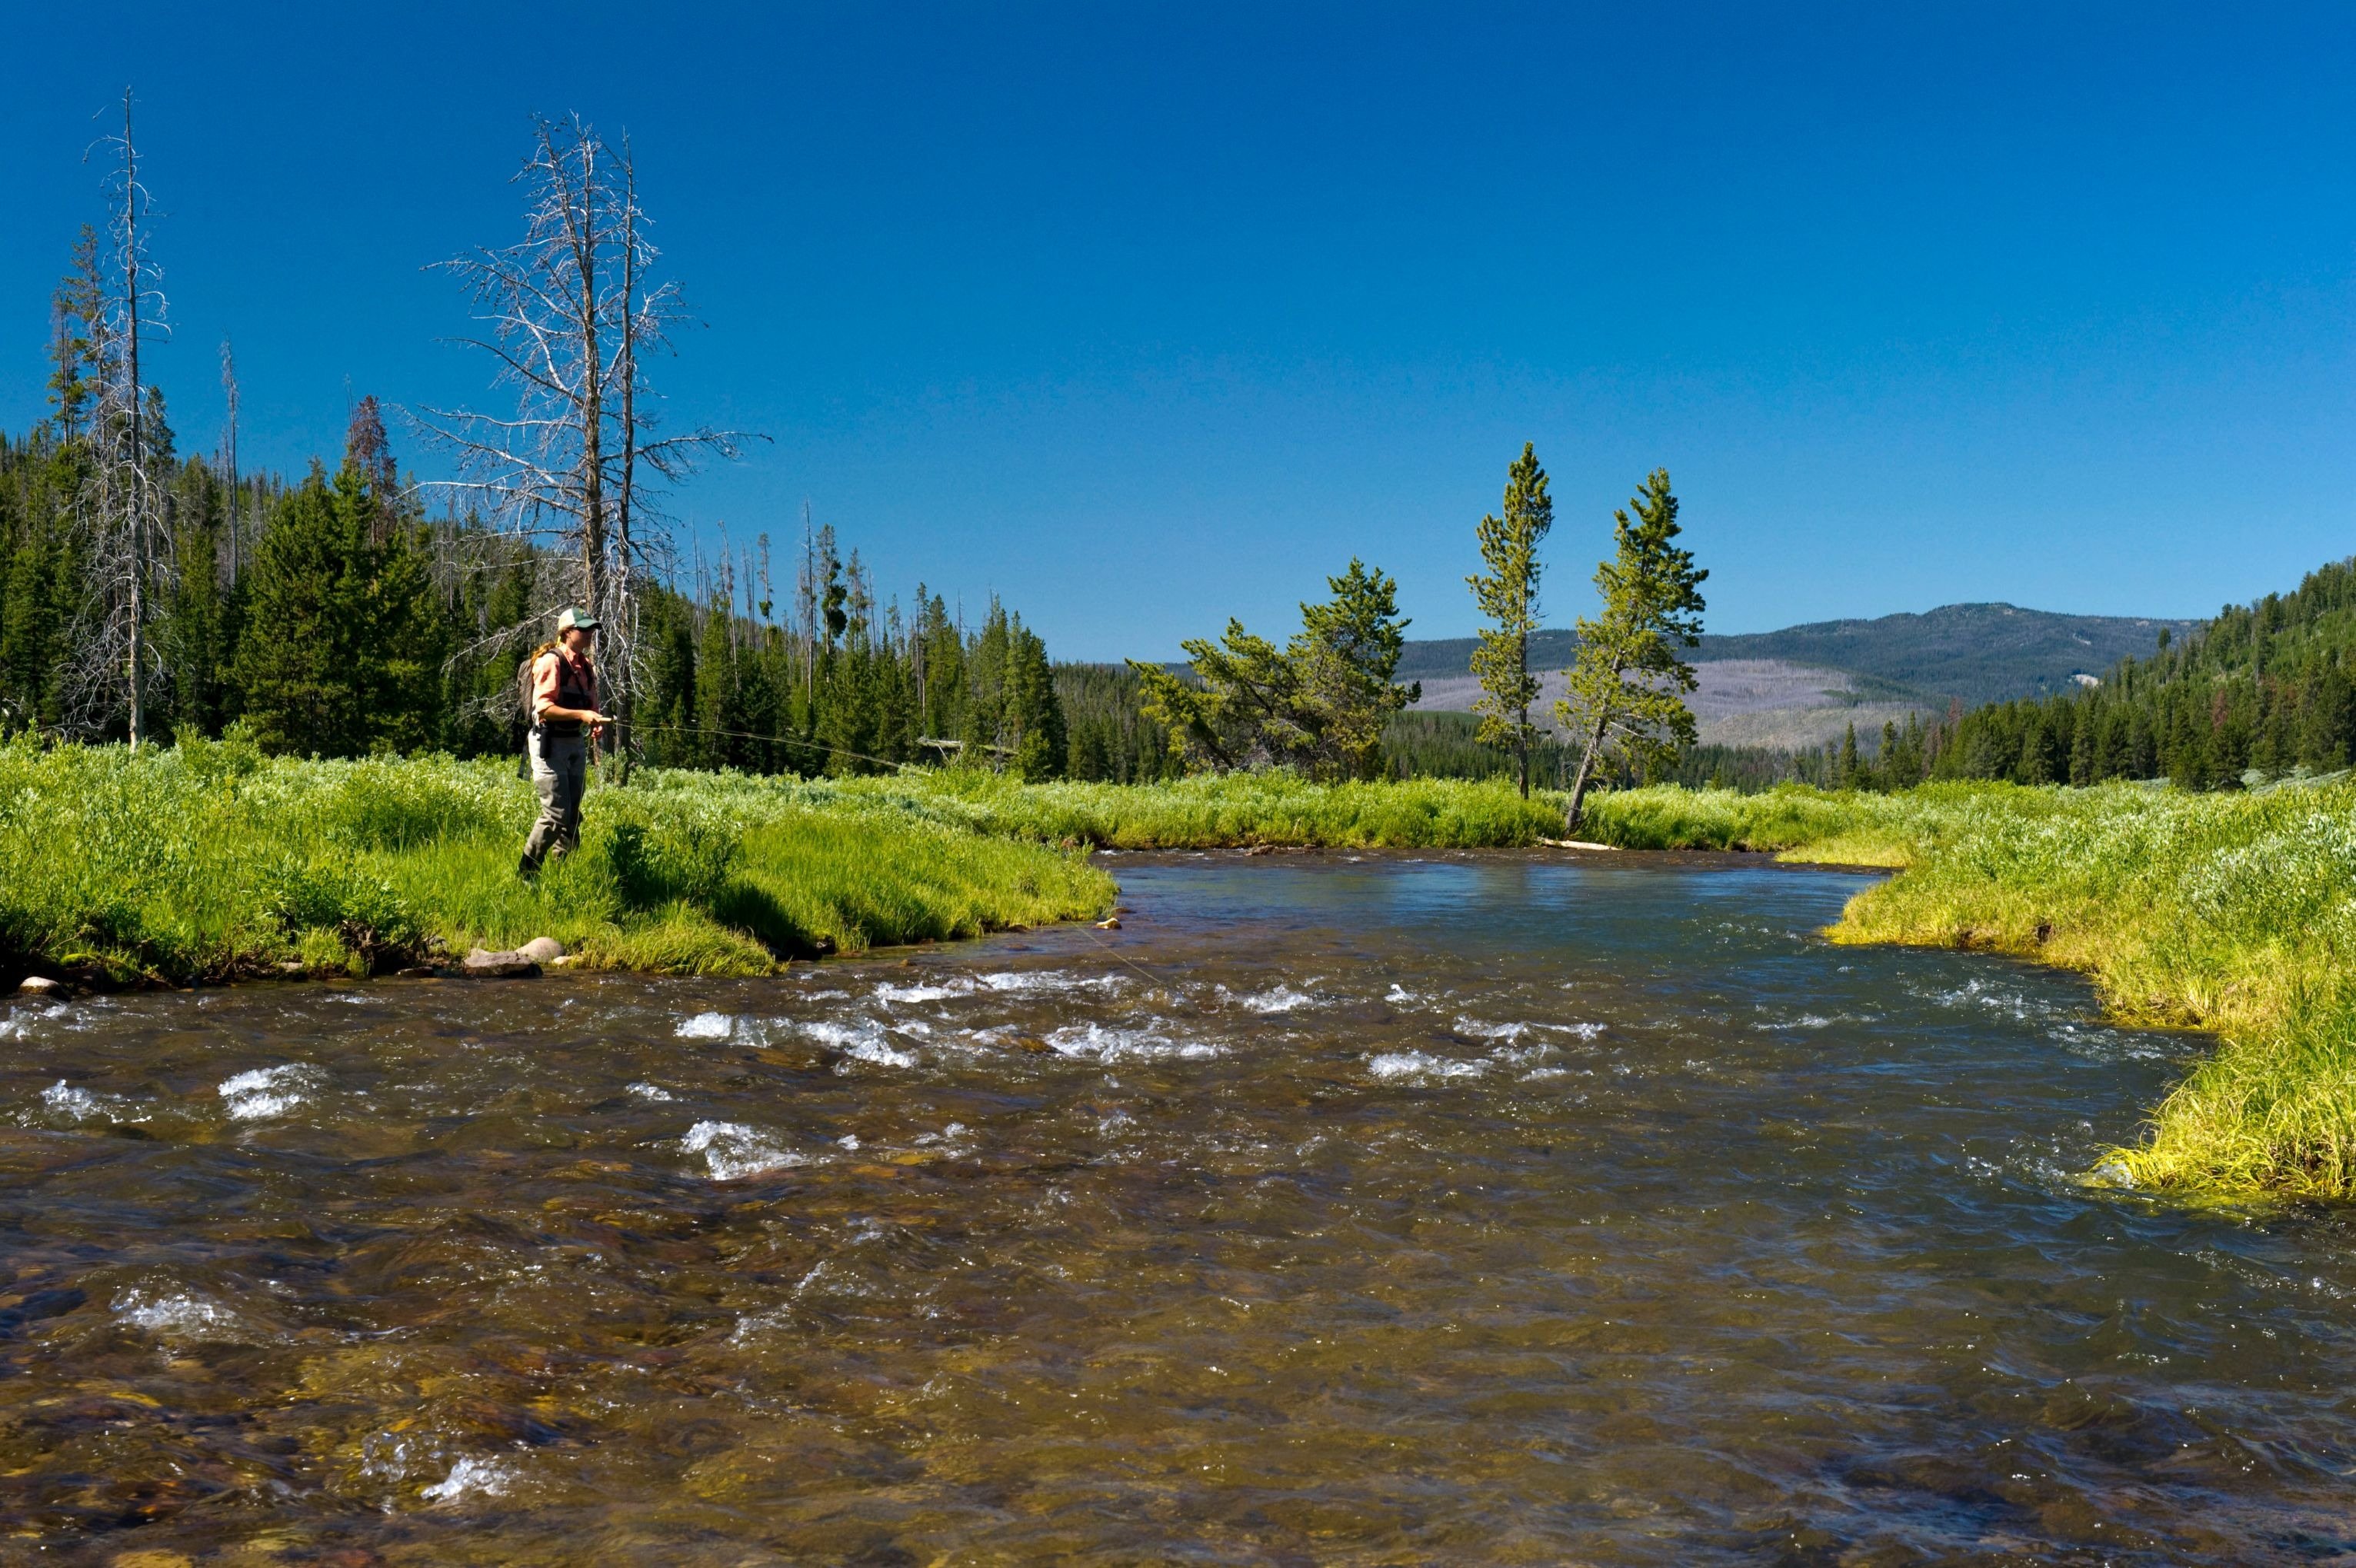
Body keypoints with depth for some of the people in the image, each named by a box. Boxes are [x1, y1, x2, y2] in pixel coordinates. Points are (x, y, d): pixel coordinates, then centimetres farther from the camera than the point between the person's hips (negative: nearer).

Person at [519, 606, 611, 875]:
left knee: (573, 815, 10)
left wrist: (595, 722, 1)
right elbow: (544, 708, -19)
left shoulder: (587, 666, 13)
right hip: (549, 743, -8)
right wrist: (582, 714, -29)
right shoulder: (551, 661, -11)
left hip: (576, 743, 8)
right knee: (555, 815, -11)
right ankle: (526, 873, 1)